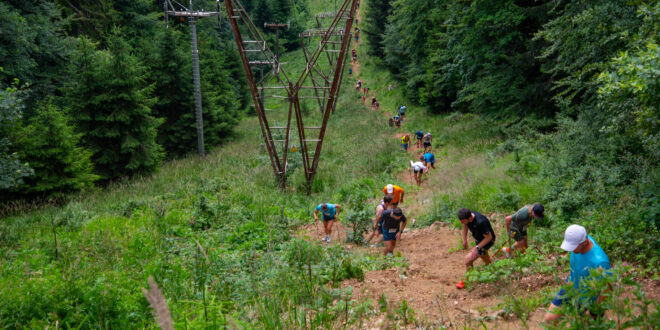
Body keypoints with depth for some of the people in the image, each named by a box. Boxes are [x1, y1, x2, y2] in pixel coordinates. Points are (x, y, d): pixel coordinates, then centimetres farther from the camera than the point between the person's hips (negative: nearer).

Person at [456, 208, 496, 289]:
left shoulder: (480, 222, -41)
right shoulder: (467, 216, -20)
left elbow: (489, 237, -28)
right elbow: (465, 225, 6)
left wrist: (477, 248, -28)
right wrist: (464, 240, 7)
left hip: (487, 241, -8)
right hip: (478, 239, 8)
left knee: (468, 259, -15)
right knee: (484, 257, 29)